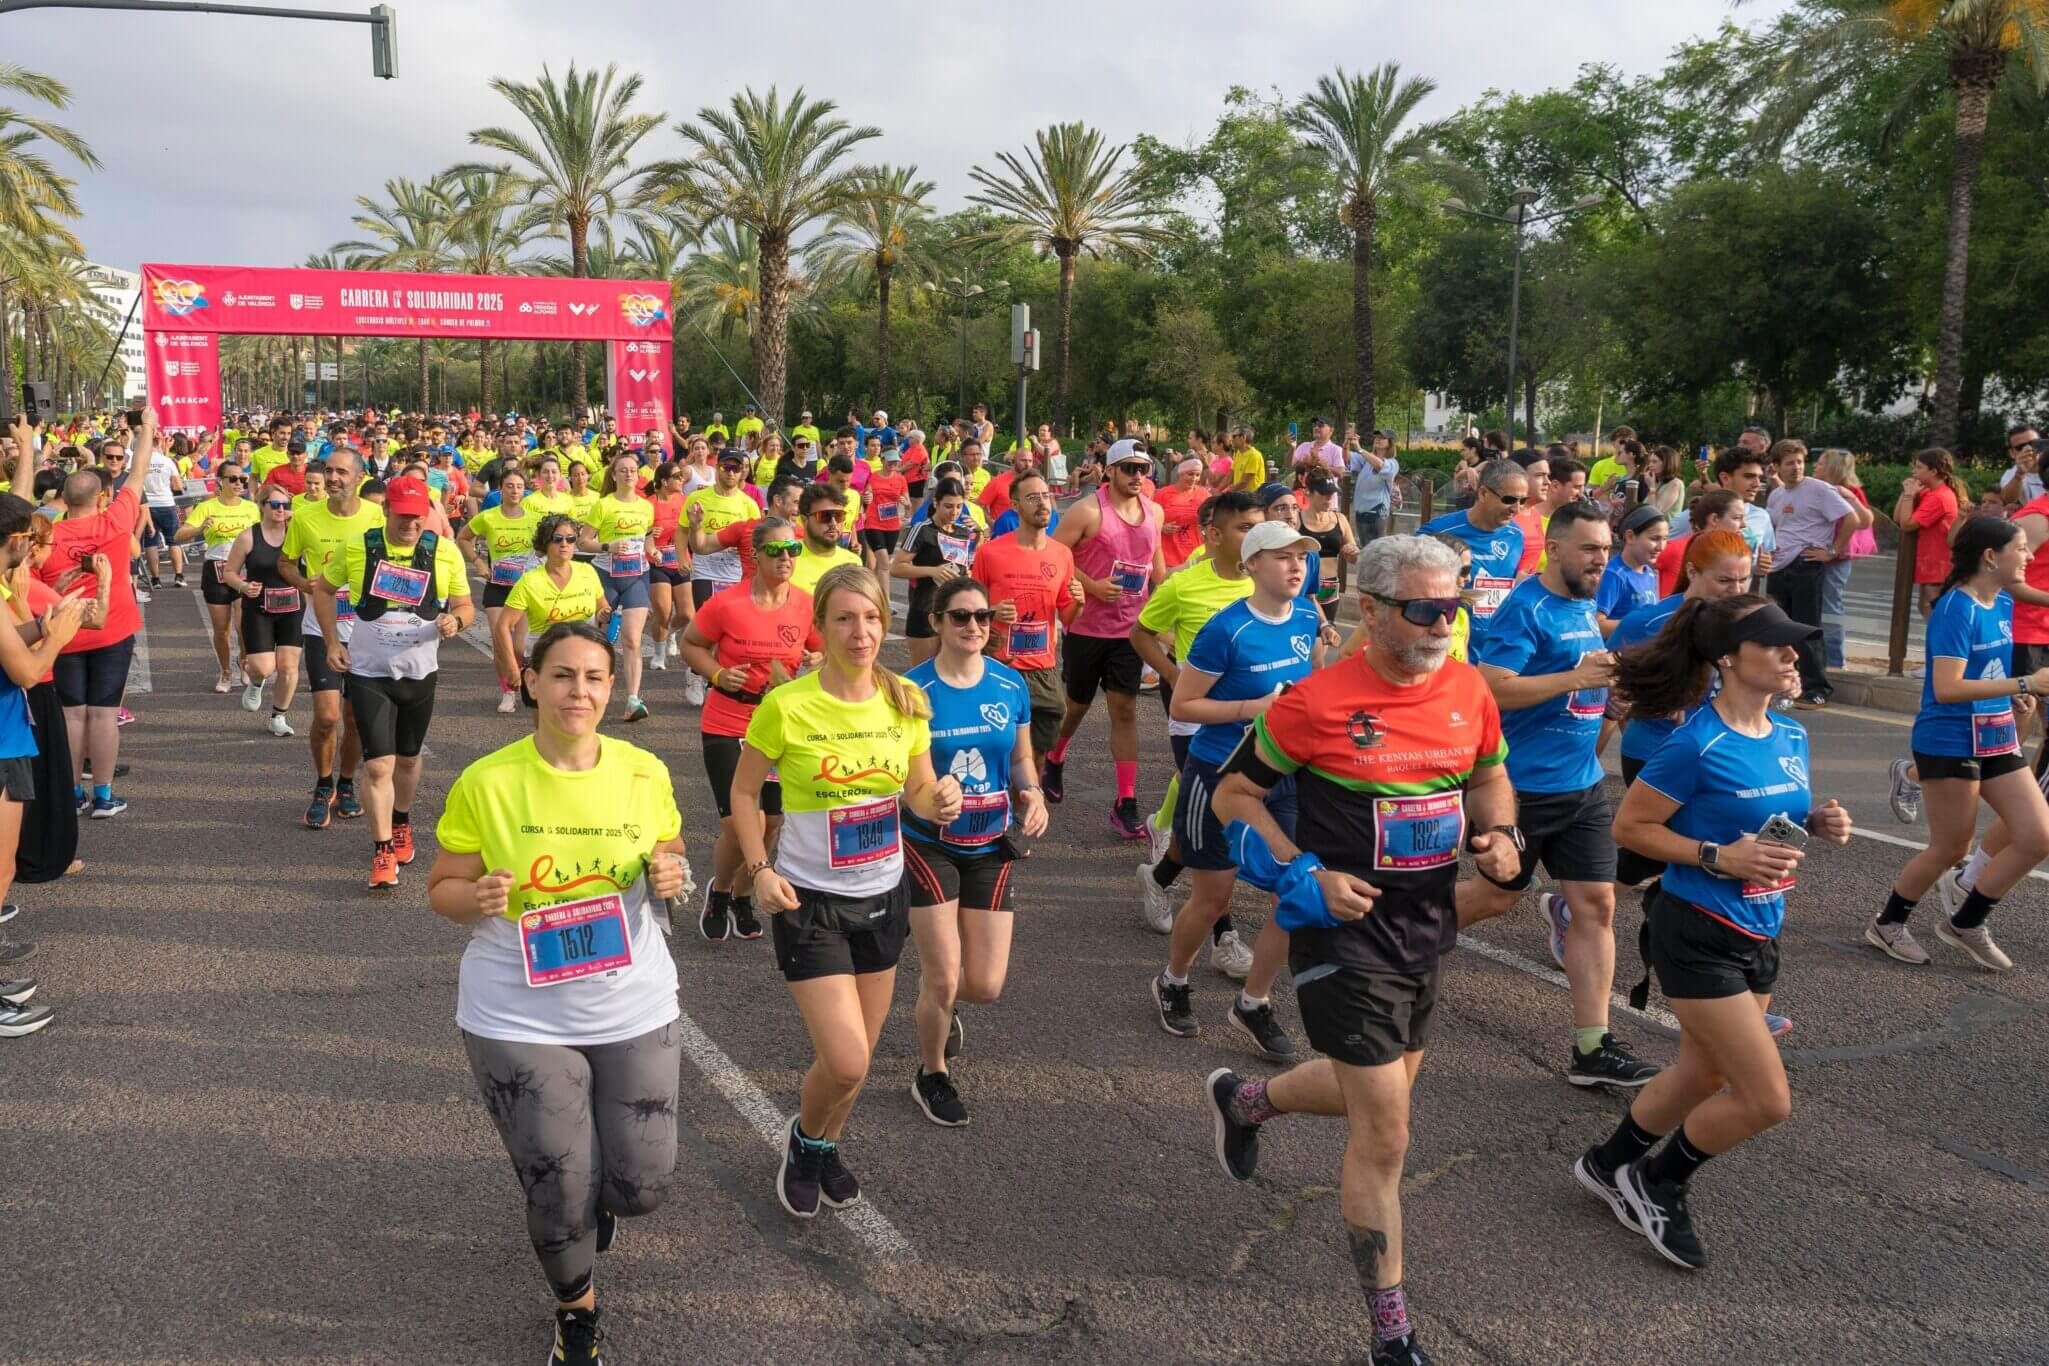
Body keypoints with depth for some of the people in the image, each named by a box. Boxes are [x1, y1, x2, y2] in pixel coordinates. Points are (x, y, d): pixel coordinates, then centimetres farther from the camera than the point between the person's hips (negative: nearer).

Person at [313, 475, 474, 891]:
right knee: (378, 764, -9)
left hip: (420, 672, 2)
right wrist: (333, 642, -1)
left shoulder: (445, 553, -5)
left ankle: (401, 824, 43)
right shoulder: (356, 548, -7)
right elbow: (324, 590, 9)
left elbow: (465, 606, 4)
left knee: (407, 758, 18)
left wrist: (455, 620, -20)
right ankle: (382, 853, -3)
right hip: (368, 672, -2)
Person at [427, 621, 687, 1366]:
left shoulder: (645, 773, -5)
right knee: (559, 1194, 4)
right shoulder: (485, 782, -12)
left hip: (633, 1009, 2)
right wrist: (477, 897, -25)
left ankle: (599, 1198, 48)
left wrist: (667, 876, -13)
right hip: (520, 1020, -2)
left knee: (643, 1186, 8)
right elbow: (442, 889, -2)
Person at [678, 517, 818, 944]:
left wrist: (818, 662, -11)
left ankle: (742, 895, 38)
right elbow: (690, 643, 1)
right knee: (739, 824, -9)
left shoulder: (806, 604, -5)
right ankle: (718, 889, 23)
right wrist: (717, 674, -16)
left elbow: (822, 651, 12)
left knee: (771, 821, 12)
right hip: (727, 728, -4)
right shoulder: (727, 603, -14)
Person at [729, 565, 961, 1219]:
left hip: (882, 896, 4)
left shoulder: (906, 702, -5)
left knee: (859, 1055, 15)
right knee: (845, 1062, -10)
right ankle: (804, 1136, 24)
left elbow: (919, 793, 7)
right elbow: (744, 791, -3)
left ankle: (826, 1147, 46)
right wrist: (759, 870, -14)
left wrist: (940, 801, -16)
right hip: (809, 901, -4)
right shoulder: (786, 706, -16)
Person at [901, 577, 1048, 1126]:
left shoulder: (1011, 685, -3)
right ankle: (932, 1076, 25)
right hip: (931, 845, -3)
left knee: (986, 986, 2)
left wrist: (1032, 794, -12)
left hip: (991, 846, 3)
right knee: (945, 979, -4)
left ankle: (939, 999, 41)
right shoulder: (913, 690, -14)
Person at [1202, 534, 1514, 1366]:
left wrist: (1499, 833, -5)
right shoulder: (1317, 703, -19)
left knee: (1381, 1086, 26)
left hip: (1429, 922, 7)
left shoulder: (1468, 690, -2)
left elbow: (1490, 775, 16)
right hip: (1347, 929, -7)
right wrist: (1303, 875, -20)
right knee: (1385, 1135, -3)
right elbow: (1234, 794, -10)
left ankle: (1242, 1102, 54)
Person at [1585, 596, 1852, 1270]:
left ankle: (1608, 1164, 41)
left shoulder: (1791, 738, 4)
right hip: (1699, 936, -8)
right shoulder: (1697, 746, -20)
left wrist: (1817, 823, -2)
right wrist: (1718, 857, -22)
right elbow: (1629, 825, -15)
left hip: (1759, 935, 8)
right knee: (1768, 1100, -6)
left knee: (1704, 1076, 19)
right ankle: (1656, 1183, 18)